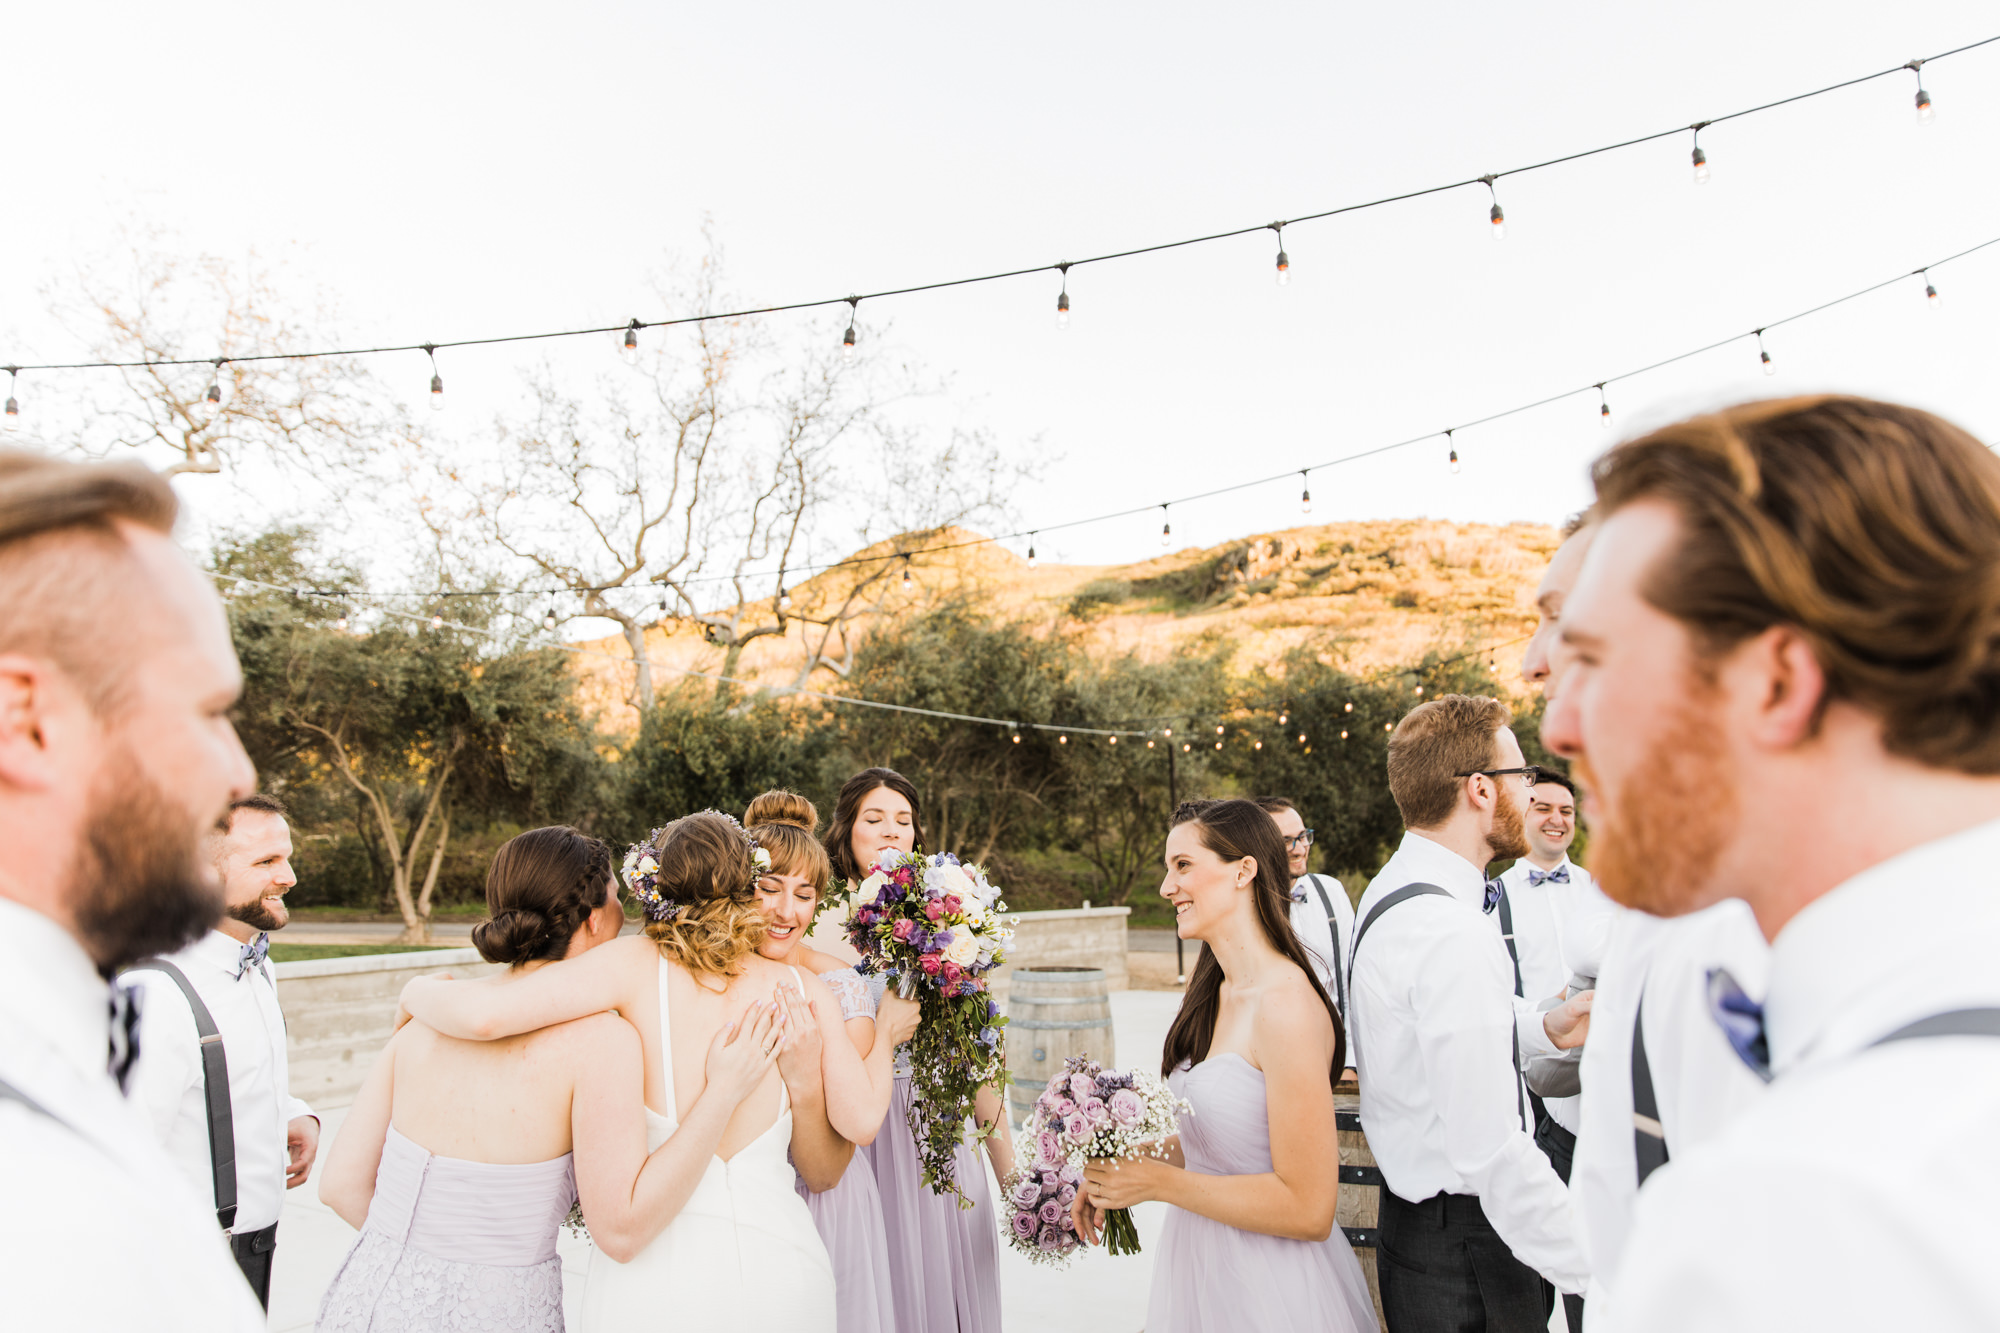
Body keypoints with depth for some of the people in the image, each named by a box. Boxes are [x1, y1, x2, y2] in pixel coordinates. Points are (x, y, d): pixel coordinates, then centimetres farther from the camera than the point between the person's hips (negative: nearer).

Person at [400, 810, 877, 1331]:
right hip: (781, 1279, 2)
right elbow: (859, 1120, -1)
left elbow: (482, 1015, -17)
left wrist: (419, 991, 5)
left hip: (654, 1289, -1)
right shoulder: (803, 989, -1)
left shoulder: (636, 963, -7)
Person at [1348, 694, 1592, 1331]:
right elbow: (1490, 1152, -29)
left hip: (1413, 1210, 10)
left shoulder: (1389, 891, 5)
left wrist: (1540, 1028, 9)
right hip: (1466, 1246, -10)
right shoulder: (1453, 935, -27)